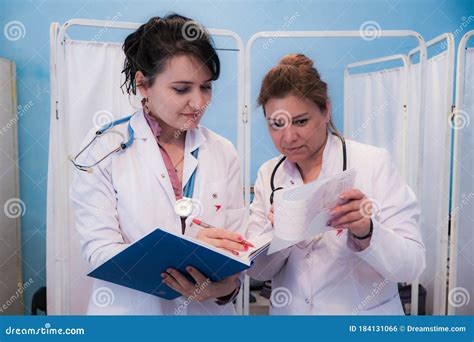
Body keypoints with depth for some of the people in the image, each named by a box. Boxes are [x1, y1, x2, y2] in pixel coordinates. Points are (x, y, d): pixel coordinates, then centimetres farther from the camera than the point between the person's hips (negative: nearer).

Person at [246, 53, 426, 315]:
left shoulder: (374, 163, -15)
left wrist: (365, 233, -34)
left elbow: (411, 265, -16)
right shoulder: (268, 175, -5)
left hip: (364, 312, -2)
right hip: (289, 311, 3)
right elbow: (256, 270, -7)